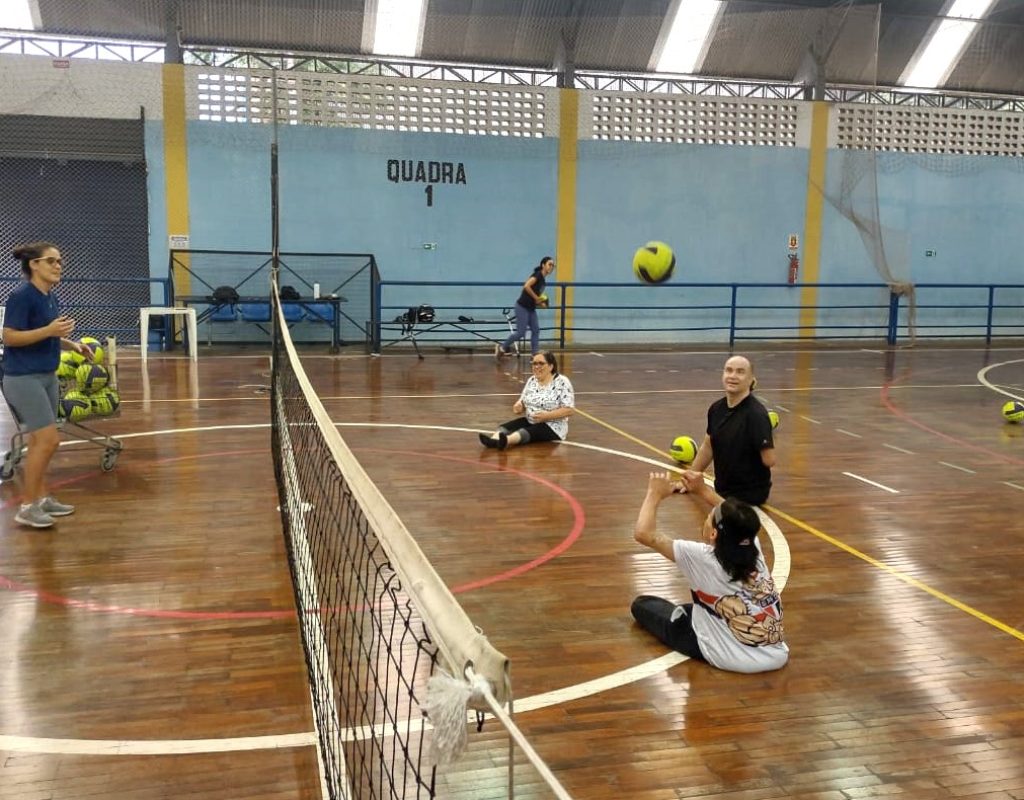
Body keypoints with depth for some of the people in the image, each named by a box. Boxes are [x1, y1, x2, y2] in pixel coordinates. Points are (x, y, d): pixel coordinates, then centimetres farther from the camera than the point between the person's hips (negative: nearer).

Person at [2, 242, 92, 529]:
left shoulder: (51, 297, 10)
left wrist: (72, 345, 6)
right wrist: (49, 330, -26)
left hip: (47, 376, 9)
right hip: (23, 378, -9)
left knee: (41, 441, 13)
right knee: (48, 439, -11)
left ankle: (41, 497, 22)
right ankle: (27, 506, -1)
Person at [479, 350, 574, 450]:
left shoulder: (562, 382, -10)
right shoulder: (531, 380, 9)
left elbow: (569, 410, -14)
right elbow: (522, 401, 17)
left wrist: (547, 415, -25)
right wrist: (518, 406, -8)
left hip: (552, 426, -6)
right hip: (529, 421, 6)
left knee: (527, 432, -36)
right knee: (505, 427, -22)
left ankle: (506, 441, -64)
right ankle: (494, 440, -53)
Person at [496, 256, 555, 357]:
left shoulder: (543, 280, 12)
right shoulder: (537, 275, -14)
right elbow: (526, 286, -27)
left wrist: (540, 303, 3)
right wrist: (536, 298, -18)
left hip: (531, 308, 9)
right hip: (522, 307, -9)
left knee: (536, 330, 4)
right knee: (521, 333, -6)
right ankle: (502, 347, 13)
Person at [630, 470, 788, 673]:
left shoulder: (703, 558, -15)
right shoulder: (754, 548, 1)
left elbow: (643, 533, -9)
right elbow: (736, 520, 26)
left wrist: (655, 495, 5)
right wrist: (703, 491, 24)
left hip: (732, 661, -6)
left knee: (642, 604, 10)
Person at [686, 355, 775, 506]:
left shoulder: (756, 414, -21)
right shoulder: (716, 409, 0)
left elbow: (769, 460, -21)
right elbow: (707, 447, 14)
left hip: (750, 493, -7)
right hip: (722, 490, 7)